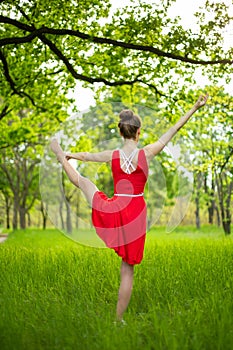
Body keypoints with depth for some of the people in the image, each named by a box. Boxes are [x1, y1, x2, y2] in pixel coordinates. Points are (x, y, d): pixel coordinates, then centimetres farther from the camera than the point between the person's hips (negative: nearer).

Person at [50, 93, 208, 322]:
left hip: (110, 211, 1)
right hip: (135, 214, -1)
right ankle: (118, 319, 15)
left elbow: (85, 155, 16)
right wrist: (195, 107, 6)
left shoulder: (112, 155, -4)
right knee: (127, 270, 9)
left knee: (82, 181, 27)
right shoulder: (147, 153, -10)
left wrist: (67, 155, 36)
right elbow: (174, 129, -2)